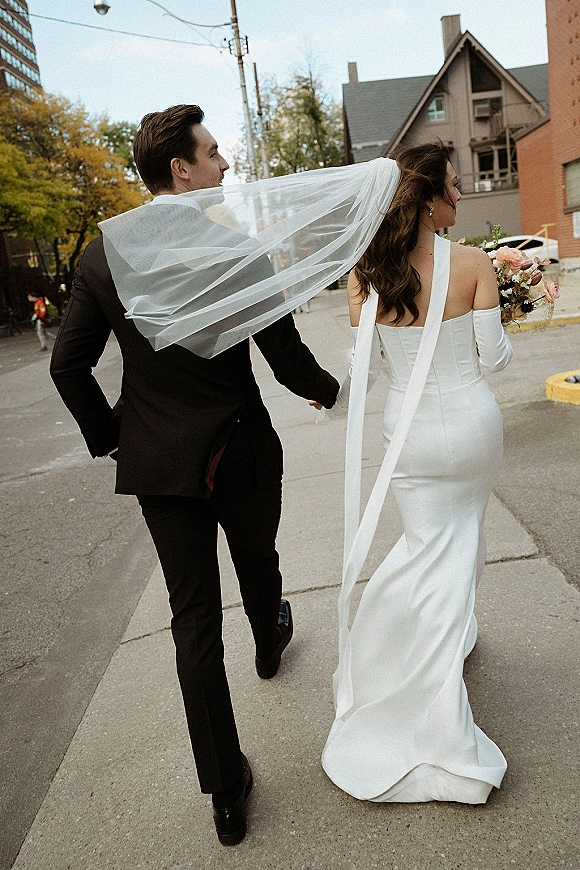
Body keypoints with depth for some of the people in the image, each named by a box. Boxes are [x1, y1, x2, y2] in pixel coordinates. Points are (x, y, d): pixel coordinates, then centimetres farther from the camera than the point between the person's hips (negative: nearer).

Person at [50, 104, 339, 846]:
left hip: (157, 461, 2)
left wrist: (109, 438, 12)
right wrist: (329, 390, 10)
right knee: (257, 565, 28)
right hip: (242, 454, -2)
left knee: (193, 620, 9)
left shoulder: (102, 255, -3)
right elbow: (287, 360, -11)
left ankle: (225, 792, 19)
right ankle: (269, 645, 60)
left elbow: (67, 366, -2)